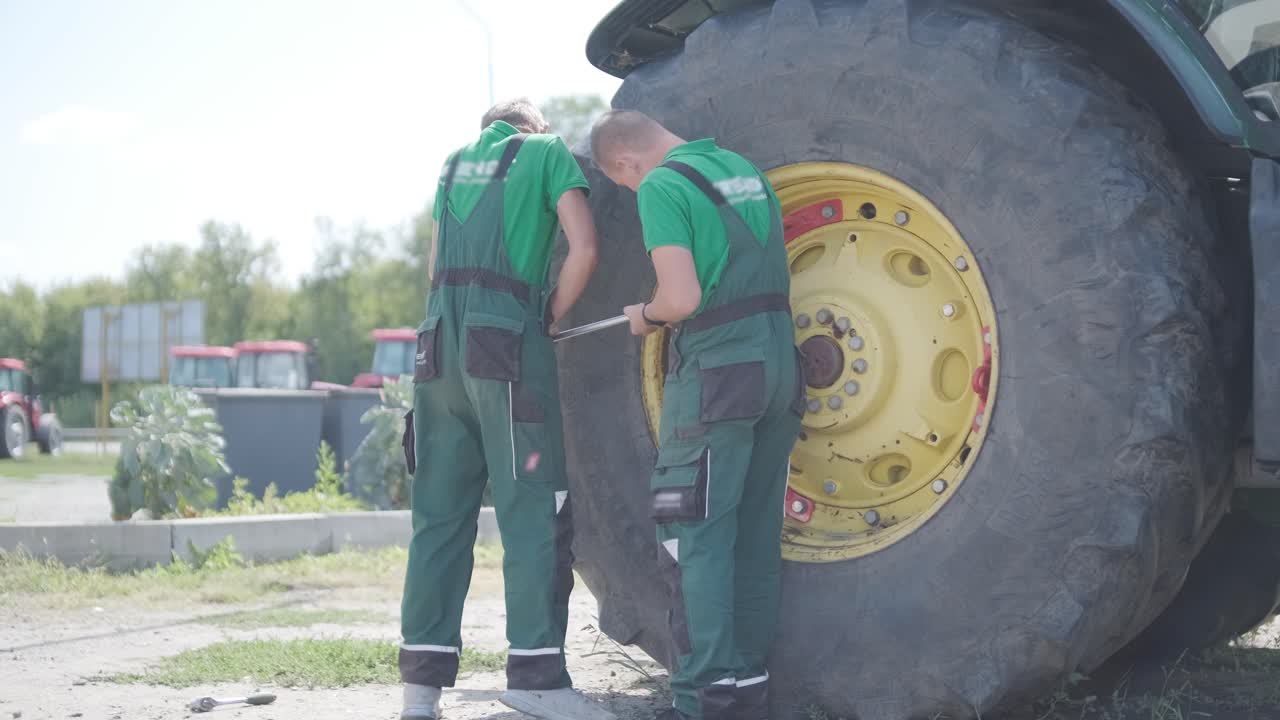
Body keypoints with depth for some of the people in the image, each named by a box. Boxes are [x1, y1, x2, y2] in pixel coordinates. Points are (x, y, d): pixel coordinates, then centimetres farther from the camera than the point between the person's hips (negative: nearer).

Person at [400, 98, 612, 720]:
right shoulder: (548, 152, 7)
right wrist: (551, 318, 4)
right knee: (533, 508, -4)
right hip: (509, 342, -5)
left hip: (440, 342, 6)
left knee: (439, 513, 6)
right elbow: (583, 247, -5)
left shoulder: (456, 162, 23)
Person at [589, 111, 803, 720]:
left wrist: (647, 316, 2)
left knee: (696, 539, -4)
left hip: (716, 372, -8)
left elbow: (682, 298, -19)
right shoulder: (744, 169, 15)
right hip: (778, 366, 8)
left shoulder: (661, 187, -10)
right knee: (754, 539, 12)